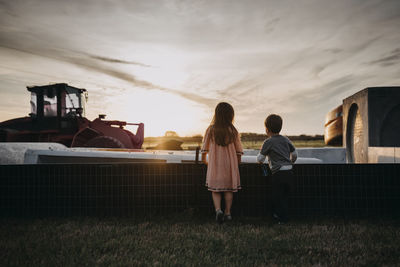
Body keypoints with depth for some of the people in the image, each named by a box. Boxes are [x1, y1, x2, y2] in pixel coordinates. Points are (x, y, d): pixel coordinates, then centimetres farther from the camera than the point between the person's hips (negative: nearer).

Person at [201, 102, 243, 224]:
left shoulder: (211, 130, -5)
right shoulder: (233, 131, -5)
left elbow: (204, 149, 2)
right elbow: (239, 150, 1)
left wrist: (204, 160, 19)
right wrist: (238, 162, 17)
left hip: (215, 165, 0)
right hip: (230, 165, 0)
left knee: (215, 189, 8)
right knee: (229, 189, 12)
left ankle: (218, 209, -12)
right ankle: (227, 213, 15)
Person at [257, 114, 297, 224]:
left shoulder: (268, 142, -5)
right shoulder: (286, 139, 12)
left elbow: (260, 159, 0)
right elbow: (294, 154, 19)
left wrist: (260, 160, 23)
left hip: (279, 174, -6)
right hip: (289, 172, 6)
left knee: (277, 197, 4)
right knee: (285, 196, 17)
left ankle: (282, 219, 5)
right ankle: (283, 216, 26)